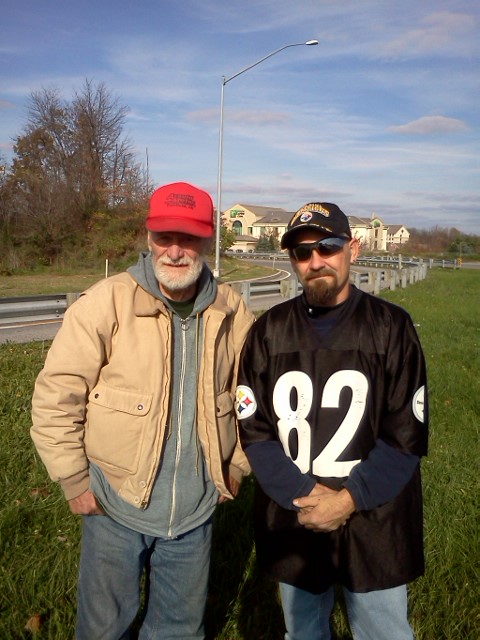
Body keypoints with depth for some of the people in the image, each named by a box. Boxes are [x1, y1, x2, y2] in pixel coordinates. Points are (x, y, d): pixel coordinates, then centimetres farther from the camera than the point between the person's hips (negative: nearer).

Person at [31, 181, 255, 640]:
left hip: (196, 509, 3)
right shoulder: (106, 303, -16)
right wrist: (74, 480, -9)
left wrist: (237, 467, 8)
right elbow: (55, 396, -12)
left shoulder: (231, 311, -4)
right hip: (115, 505, -2)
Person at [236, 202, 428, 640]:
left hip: (375, 527, -2)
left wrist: (349, 499, -16)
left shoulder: (391, 327, -7)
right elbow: (254, 429, -4)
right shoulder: (270, 331, -3)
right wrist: (304, 496, -15)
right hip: (291, 525, 2)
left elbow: (406, 435, -9)